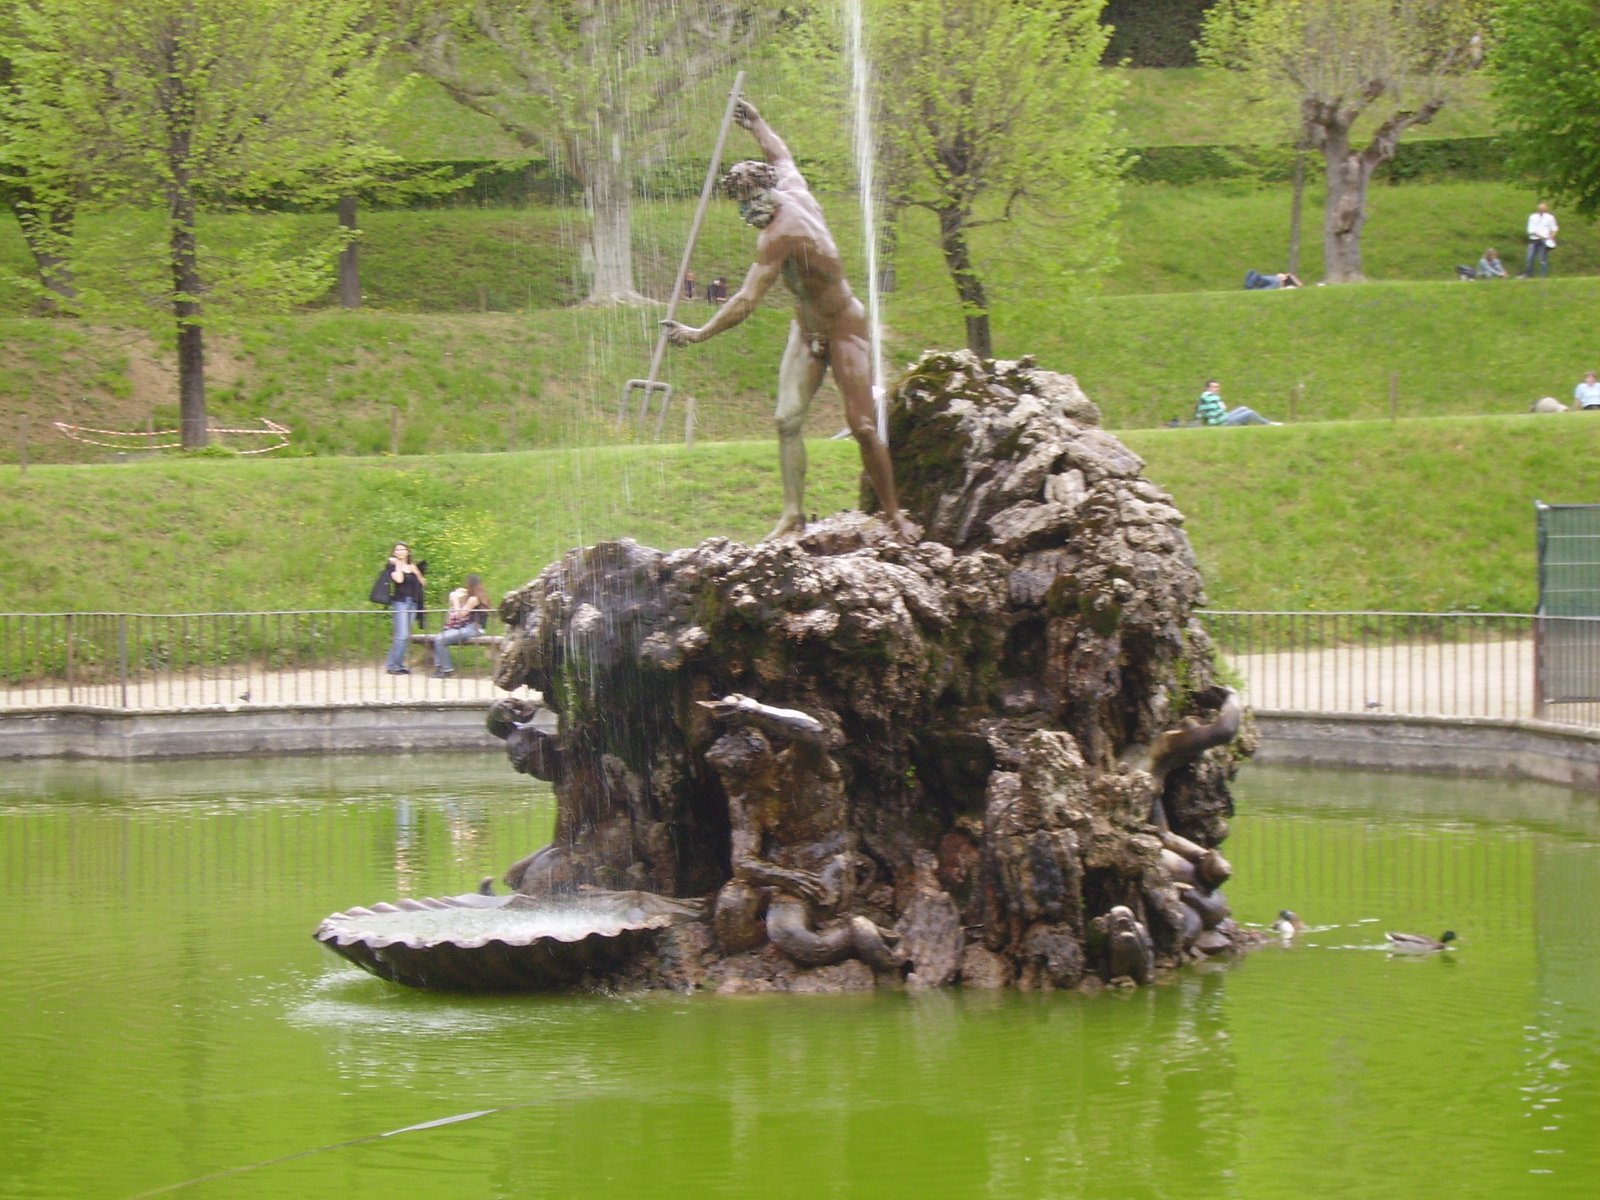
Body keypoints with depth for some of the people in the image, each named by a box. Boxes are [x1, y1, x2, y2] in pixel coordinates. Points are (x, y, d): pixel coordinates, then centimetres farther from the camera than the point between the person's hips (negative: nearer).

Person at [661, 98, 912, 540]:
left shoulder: (778, 236, -30)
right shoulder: (794, 191, -6)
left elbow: (746, 301, -31)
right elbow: (780, 156, 20)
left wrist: (699, 334, -24)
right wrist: (756, 124, 33)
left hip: (844, 328, -9)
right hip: (807, 328, 9)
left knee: (862, 426, -8)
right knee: (788, 419, -3)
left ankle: (894, 514, 1)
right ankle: (793, 512, -6)